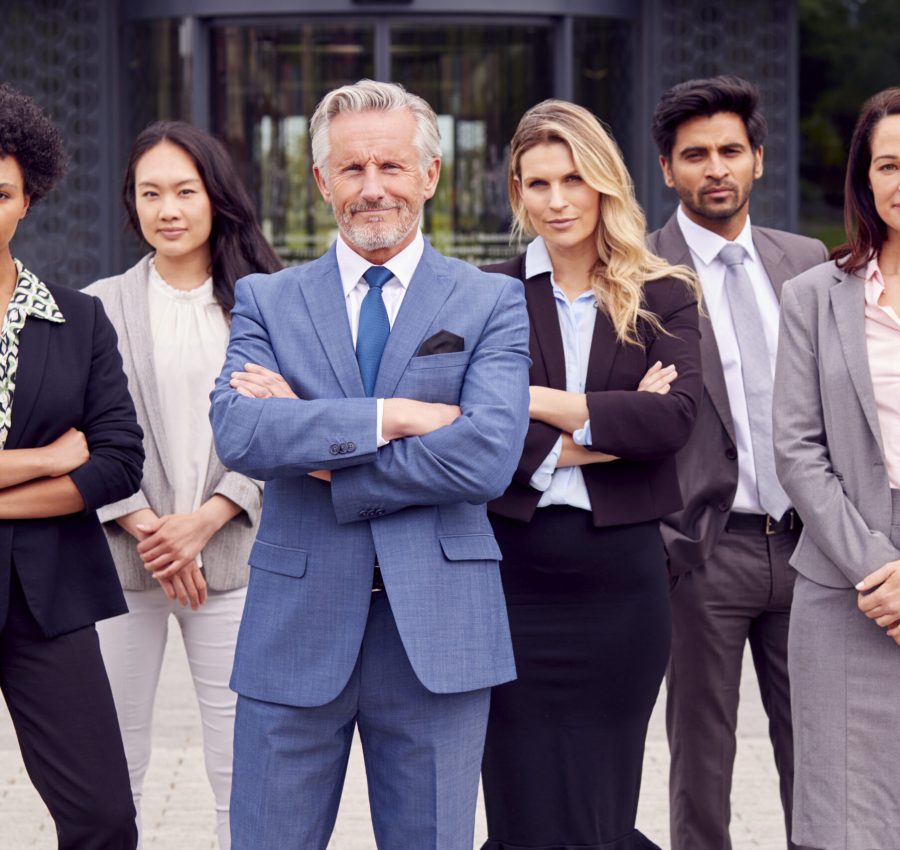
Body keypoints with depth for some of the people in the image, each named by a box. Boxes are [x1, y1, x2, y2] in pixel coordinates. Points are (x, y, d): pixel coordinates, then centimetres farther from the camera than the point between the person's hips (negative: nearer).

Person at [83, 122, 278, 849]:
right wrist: (140, 524, -10)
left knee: (242, 767, 1)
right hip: (122, 560, 0)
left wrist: (207, 517, -10)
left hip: (230, 554, 0)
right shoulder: (101, 306, 6)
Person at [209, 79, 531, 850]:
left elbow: (487, 458, -12)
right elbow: (237, 433, -11)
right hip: (296, 625, 1)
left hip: (438, 633, -1)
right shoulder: (266, 301, 8)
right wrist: (391, 416, -16)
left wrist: (319, 451, -10)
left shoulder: (492, 303, 3)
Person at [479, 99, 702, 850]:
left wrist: (539, 402, -14)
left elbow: (676, 417, -12)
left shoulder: (663, 298, 6)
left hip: (621, 574, 1)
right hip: (513, 572, 0)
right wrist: (614, 429, -12)